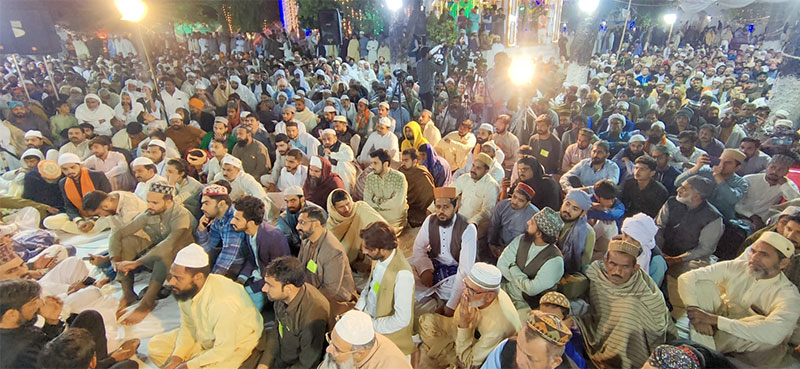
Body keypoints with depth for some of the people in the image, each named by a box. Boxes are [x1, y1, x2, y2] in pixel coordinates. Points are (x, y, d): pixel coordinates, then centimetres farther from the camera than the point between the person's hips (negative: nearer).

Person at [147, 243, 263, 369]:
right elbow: (187, 325, 1)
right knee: (155, 346, 3)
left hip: (236, 344, -7)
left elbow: (224, 349, -28)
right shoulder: (185, 289, -15)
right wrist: (176, 359, -9)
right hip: (205, 337, 7)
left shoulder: (224, 303, -38)